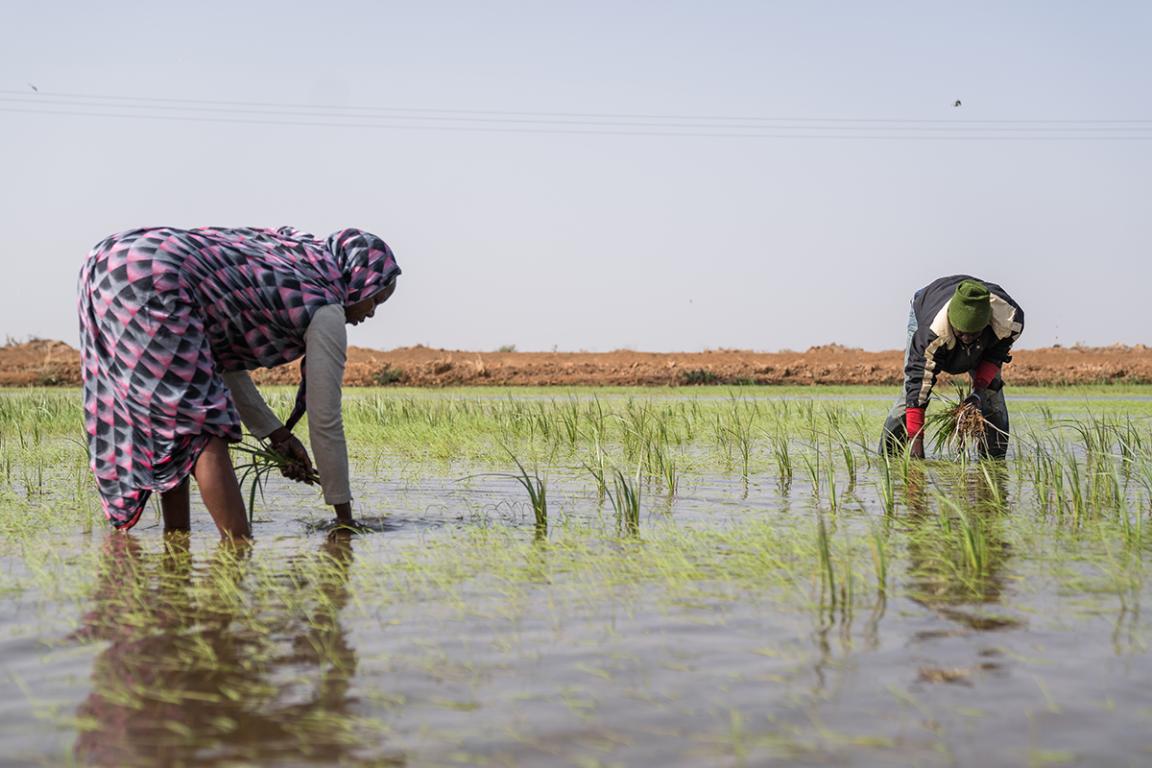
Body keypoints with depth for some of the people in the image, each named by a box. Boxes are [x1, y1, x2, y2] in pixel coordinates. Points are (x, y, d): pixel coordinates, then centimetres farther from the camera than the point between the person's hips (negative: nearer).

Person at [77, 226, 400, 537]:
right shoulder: (326, 313, 3)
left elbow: (224, 360, 25)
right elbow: (325, 422, 5)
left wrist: (277, 435, 26)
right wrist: (344, 516, 14)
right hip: (153, 284, -9)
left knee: (172, 423, 18)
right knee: (206, 429, -3)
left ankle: (176, 537, 20)